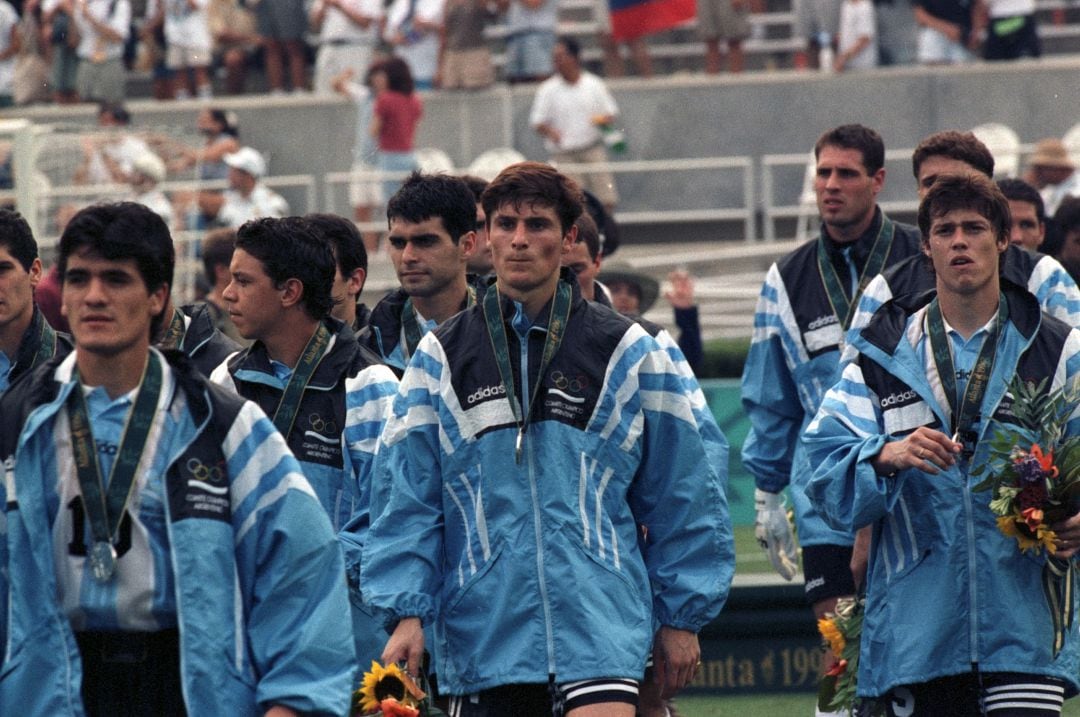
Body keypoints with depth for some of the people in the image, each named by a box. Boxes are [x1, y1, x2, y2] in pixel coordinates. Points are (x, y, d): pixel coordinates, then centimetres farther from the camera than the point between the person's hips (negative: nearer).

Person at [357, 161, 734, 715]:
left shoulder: (626, 350, 6)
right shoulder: (442, 356, 8)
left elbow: (681, 490, 11)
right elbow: (406, 494, 6)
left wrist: (682, 615, 9)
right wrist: (406, 611, -4)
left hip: (602, 622, -2)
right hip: (483, 624, 2)